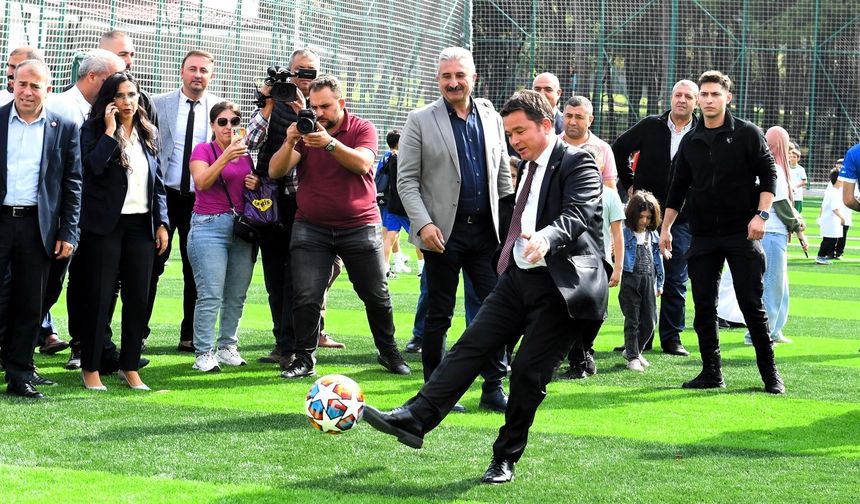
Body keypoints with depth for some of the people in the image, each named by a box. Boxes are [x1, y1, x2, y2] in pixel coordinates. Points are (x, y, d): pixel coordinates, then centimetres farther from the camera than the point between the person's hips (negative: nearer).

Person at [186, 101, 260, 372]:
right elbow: (202, 182, -16)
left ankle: (227, 347, 14)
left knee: (237, 295, 5)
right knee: (211, 295, -11)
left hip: (242, 228, 6)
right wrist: (225, 157, -26)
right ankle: (204, 353, -8)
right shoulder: (204, 150, 1)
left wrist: (256, 185, 5)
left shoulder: (246, 155, 17)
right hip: (209, 226, -5)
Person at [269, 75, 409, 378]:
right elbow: (275, 171, -7)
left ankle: (388, 352, 23)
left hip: (359, 226, -1)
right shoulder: (305, 131, 3)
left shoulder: (362, 129, -1)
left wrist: (330, 143, -34)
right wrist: (289, 143, -25)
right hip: (311, 226, 1)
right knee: (306, 297, -8)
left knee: (377, 295, 6)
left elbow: (362, 163, -21)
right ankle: (304, 359, 2)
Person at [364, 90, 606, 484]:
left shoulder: (576, 163, -10)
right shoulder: (529, 167, 16)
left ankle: (505, 459, 7)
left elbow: (578, 215, -27)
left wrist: (546, 238, -45)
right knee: (471, 344, -4)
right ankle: (414, 420, -10)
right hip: (519, 277, 8)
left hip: (560, 286, -8)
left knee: (528, 370, -6)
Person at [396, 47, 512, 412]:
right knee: (439, 315, 3)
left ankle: (494, 388, 10)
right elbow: (407, 180, -5)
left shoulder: (491, 119, 10)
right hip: (444, 232, -3)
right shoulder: (421, 121, -2)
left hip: (486, 230, 3)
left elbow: (503, 176, 15)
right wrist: (424, 224, -16)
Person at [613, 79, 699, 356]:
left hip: (681, 218, -1)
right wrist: (628, 184, 8)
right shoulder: (651, 126, 0)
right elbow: (618, 149, 12)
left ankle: (671, 338, 10)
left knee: (675, 281, 3)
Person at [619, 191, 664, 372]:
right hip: (630, 280, -5)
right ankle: (632, 357, 5)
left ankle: (633, 350, 24)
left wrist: (659, 284, 17)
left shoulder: (653, 235, 10)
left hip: (649, 280, 5)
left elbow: (658, 259, 16)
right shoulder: (625, 233, -6)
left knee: (649, 321, 7)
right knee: (632, 321, -1)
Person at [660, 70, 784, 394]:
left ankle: (770, 372, 6)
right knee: (704, 307, 3)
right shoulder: (690, 141, 10)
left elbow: (768, 175, -3)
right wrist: (665, 228, 13)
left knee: (752, 304, -4)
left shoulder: (747, 134, -1)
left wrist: (761, 215, -15)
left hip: (742, 234, -4)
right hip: (702, 237, 4)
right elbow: (678, 188, 16)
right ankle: (711, 371, 12)